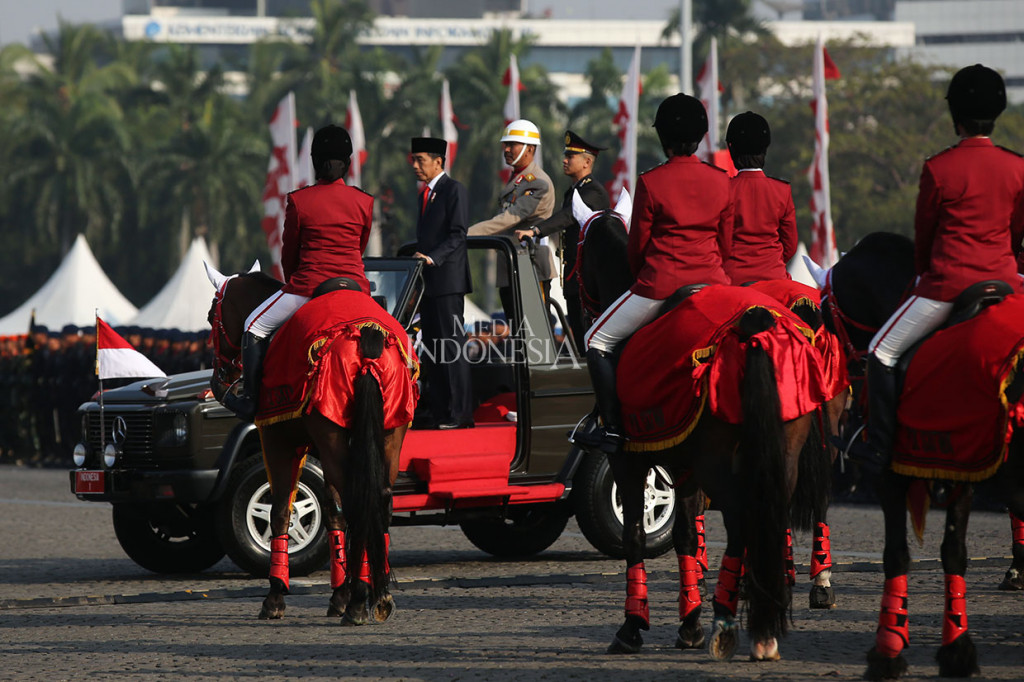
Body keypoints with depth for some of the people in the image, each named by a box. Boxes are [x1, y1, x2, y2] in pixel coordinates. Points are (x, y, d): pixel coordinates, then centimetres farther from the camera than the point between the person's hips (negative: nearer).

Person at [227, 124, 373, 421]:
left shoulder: (299, 201, -5)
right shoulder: (364, 202, 4)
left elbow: (289, 253, 6)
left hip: (309, 286, -3)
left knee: (255, 326, 13)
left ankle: (250, 401, 9)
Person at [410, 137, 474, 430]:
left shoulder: (453, 189, -6)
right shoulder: (425, 194, 20)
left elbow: (457, 234, -14)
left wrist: (432, 258, -23)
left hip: (448, 279, -9)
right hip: (428, 283, 9)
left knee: (452, 347, -9)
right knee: (432, 348, 7)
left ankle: (460, 414, -9)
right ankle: (437, 411, 9)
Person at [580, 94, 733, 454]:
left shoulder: (651, 183, -8)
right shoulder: (721, 181, 4)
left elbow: (637, 246, 0)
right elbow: (726, 243, 12)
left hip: (660, 285, -4)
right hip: (711, 282, 4)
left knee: (598, 342, 10)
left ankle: (613, 430, 2)